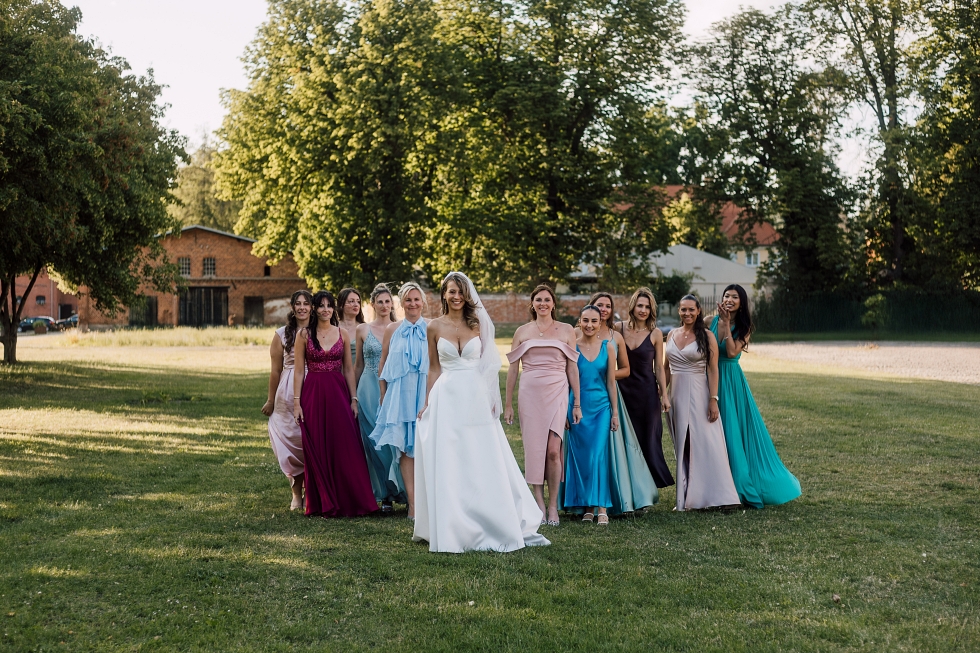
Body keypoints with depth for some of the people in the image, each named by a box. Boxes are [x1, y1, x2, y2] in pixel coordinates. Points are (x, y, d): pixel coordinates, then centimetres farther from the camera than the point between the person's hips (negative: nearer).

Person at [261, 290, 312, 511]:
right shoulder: (282, 334, 7)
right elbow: (276, 370, 9)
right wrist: (271, 400, 10)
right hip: (288, 394, 0)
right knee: (292, 440, 1)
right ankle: (297, 493, 11)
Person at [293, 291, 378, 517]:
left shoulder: (342, 334, 7)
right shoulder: (304, 335, 2)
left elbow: (348, 369, 9)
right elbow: (298, 370, 1)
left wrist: (353, 399, 2)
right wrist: (296, 403, -5)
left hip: (338, 393, 1)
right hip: (313, 395, -1)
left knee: (345, 448, -3)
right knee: (317, 451, 2)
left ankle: (348, 502, 6)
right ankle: (324, 504, 11)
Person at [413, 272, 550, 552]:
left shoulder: (478, 325, 4)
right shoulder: (435, 327, 3)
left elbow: (488, 364, 6)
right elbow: (433, 369, 7)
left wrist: (491, 400, -3)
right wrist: (427, 403, 3)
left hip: (476, 399, 1)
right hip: (446, 398, -1)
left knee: (485, 464, 4)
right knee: (448, 465, 1)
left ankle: (496, 525, 16)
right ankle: (453, 529, 9)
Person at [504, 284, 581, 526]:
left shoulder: (566, 330, 8)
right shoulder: (522, 332, 10)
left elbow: (572, 368, 8)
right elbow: (512, 369, 11)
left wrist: (577, 403, 5)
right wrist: (508, 404, 8)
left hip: (557, 393, -1)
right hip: (530, 394, 1)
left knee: (553, 450, -10)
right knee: (534, 449, 0)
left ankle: (553, 506, 0)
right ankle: (538, 504, 8)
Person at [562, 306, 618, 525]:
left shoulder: (608, 348, 3)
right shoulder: (571, 347, -1)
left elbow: (611, 382, 6)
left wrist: (615, 412, 5)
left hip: (601, 407, 0)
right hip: (578, 407, 0)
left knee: (599, 455, -7)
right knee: (580, 456, 3)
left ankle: (601, 507, -5)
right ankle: (587, 506, 12)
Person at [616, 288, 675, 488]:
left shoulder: (655, 334, -4)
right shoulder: (619, 329, -1)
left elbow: (659, 367, 0)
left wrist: (664, 395, -2)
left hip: (647, 391, -2)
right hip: (624, 389, 2)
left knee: (648, 438, 4)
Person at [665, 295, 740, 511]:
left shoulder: (706, 336, -4)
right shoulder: (672, 335, 9)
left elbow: (713, 370, -8)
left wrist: (713, 400, -14)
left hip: (698, 395, -5)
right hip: (676, 395, 5)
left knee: (704, 443, -5)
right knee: (682, 446, 8)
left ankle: (707, 494, 1)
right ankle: (686, 497, 13)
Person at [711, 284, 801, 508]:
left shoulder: (743, 328, -1)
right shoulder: (711, 321, 1)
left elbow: (732, 352, -17)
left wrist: (727, 325, -16)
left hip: (732, 383, -2)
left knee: (735, 431, 0)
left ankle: (742, 484, 12)